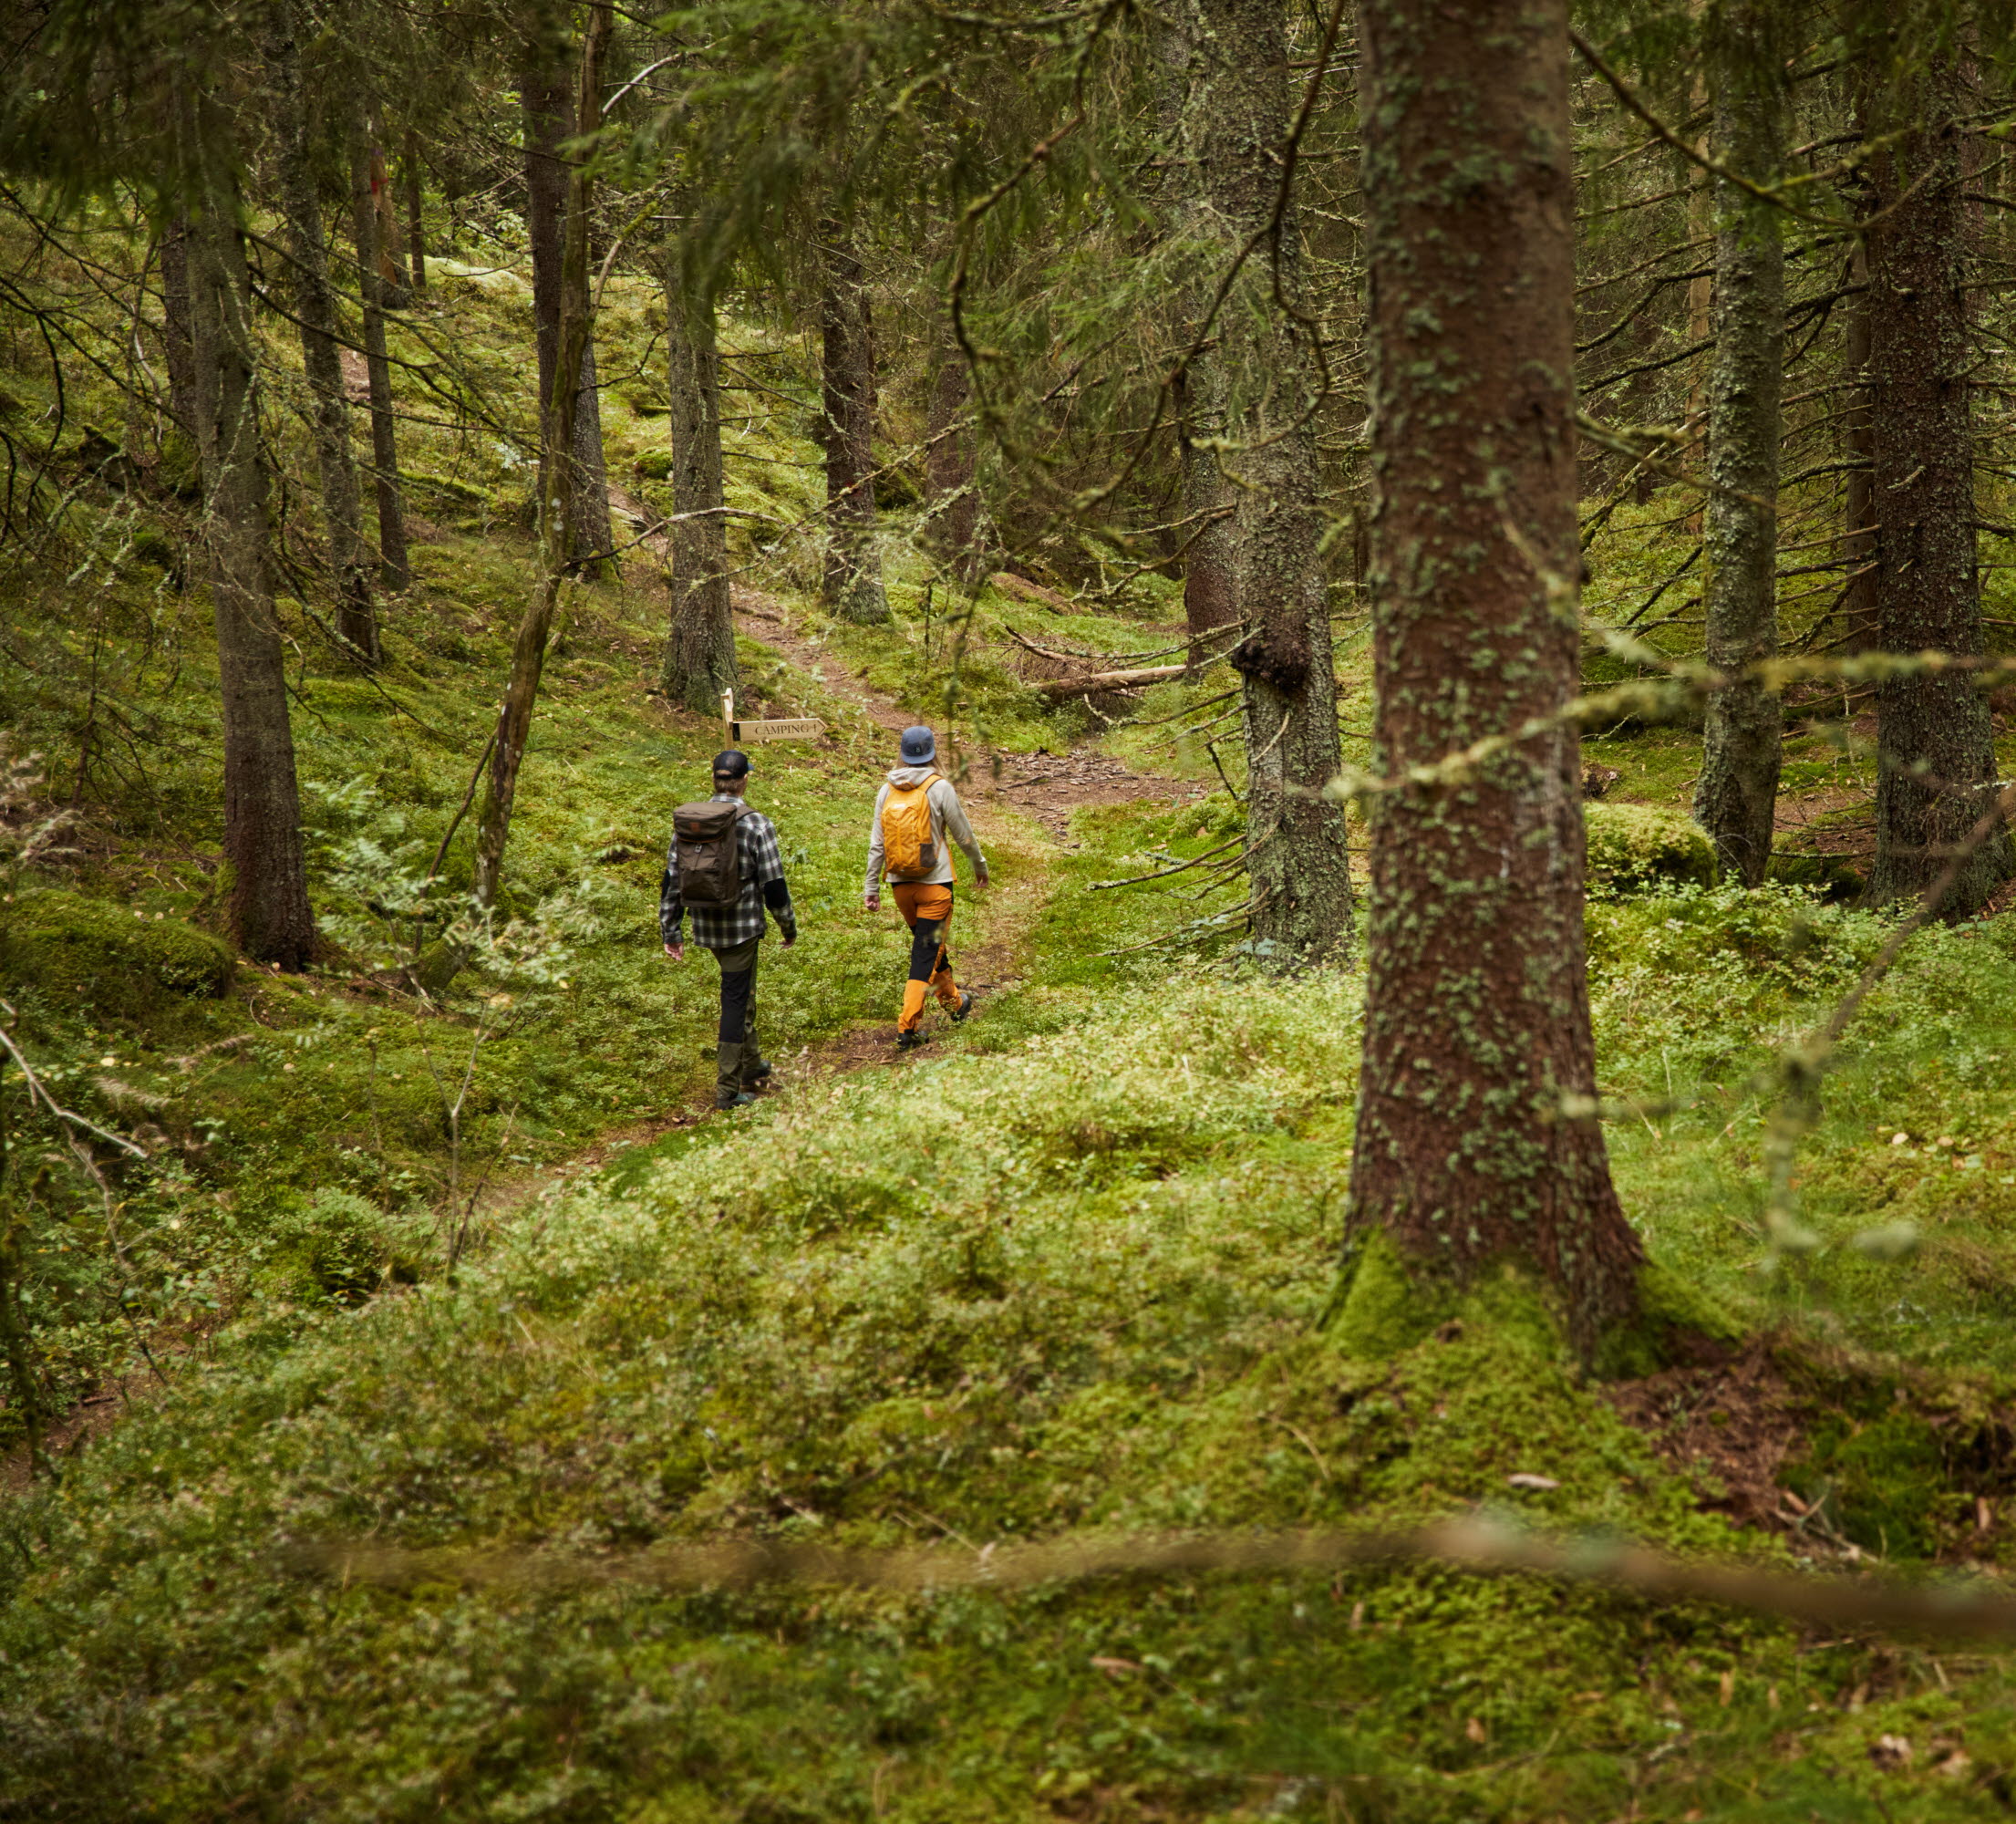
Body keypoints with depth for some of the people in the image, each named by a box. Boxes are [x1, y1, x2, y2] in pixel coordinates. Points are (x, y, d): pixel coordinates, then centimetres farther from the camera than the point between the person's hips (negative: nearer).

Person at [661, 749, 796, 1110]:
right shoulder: (757, 825, -15)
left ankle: (752, 1067, 37)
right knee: (735, 1000, 2)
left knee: (741, 992, 24)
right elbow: (773, 886, -12)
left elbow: (672, 880, 2)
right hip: (743, 926, -5)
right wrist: (789, 927, 3)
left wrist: (671, 932, 10)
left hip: (706, 927, 5)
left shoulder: (687, 820, -2)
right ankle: (727, 1089, 4)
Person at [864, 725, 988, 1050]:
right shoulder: (939, 788, -11)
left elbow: (876, 843, 2)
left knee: (928, 944, 23)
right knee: (926, 953, -2)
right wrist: (980, 865, 14)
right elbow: (963, 835, -3)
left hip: (901, 885, 5)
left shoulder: (887, 790, 1)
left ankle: (954, 1001, 40)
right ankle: (907, 1026, -9)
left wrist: (872, 887, 8)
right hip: (935, 883, -5)